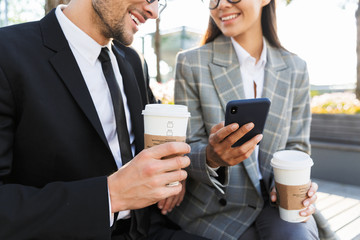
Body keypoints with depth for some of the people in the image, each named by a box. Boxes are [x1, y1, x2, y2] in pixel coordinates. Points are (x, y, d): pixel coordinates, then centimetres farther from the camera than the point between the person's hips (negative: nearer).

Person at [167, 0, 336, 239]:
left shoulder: (295, 69, 2)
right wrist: (211, 157, -30)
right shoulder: (191, 63, -7)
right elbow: (187, 152, -7)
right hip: (215, 208, -2)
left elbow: (296, 146, 7)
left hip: (272, 203, 3)